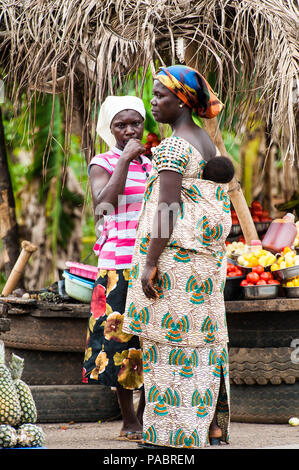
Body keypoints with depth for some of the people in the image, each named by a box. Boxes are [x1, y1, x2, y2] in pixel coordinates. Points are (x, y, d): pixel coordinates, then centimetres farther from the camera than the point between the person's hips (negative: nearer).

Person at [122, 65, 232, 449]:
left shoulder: (173, 146, -13)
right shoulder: (208, 144, 15)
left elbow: (166, 209, -18)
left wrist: (150, 263, -18)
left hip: (174, 251, -9)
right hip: (207, 256, 9)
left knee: (171, 334, -5)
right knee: (203, 332, 11)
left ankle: (177, 433, -3)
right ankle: (214, 426, 13)